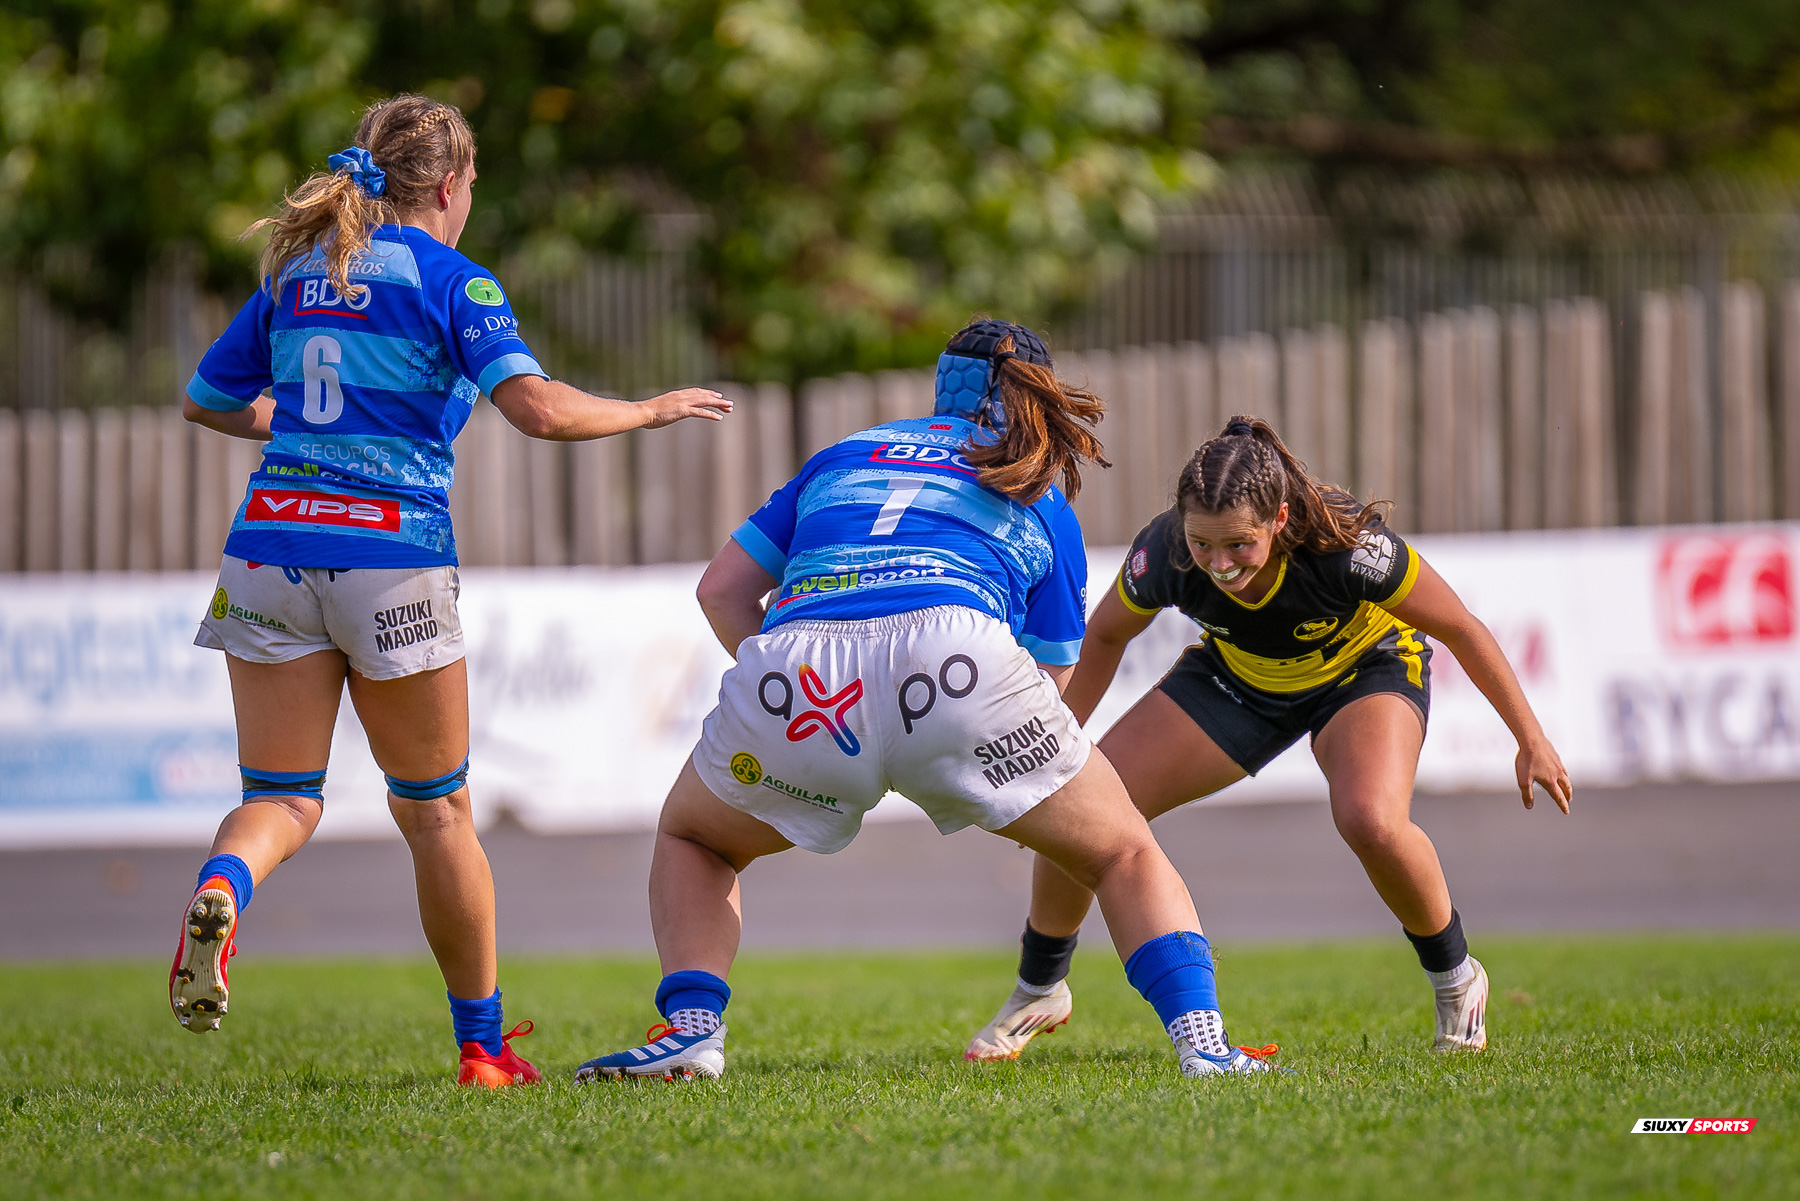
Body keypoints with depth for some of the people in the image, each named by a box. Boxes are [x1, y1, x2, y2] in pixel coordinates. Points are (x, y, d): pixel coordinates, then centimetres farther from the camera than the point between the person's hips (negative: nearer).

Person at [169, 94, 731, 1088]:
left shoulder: (297, 270, 15)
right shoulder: (448, 278, -1)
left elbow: (207, 401, 24)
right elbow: (538, 409, -14)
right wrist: (650, 412, 1)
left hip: (272, 546, 4)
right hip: (389, 553, -4)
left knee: (283, 799, 6)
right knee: (435, 809, 10)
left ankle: (222, 889, -30)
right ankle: (482, 1046, 17)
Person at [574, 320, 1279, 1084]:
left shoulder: (842, 457, 34)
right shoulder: (1044, 503, 29)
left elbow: (722, 590, 29)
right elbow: (1050, 678, 27)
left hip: (792, 667, 1)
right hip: (956, 649, -1)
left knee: (692, 840, 31)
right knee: (1128, 859, 19)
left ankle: (691, 1028, 9)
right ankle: (1200, 1039, -2)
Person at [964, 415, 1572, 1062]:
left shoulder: (1348, 546, -39)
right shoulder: (1163, 553, -30)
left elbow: (1461, 629, -23)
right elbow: (1105, 635, -6)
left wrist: (1531, 739, -16)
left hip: (1365, 667, -3)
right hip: (1236, 679, 3)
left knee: (1372, 820, -33)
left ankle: (1455, 977, -4)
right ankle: (1038, 992, 18)